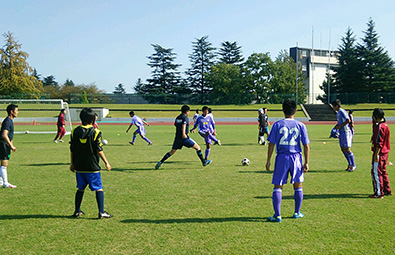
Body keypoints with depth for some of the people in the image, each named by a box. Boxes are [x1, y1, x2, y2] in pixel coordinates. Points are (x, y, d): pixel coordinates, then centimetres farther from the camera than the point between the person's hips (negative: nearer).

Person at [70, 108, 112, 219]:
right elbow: (99, 150, -9)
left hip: (79, 167, 4)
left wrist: (72, 163, 19)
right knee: (99, 189, 2)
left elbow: (72, 150, 8)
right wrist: (106, 163, -1)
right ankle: (101, 212, -2)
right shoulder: (95, 132, -8)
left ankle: (77, 211, 22)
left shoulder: (75, 131, 4)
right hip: (92, 166, -4)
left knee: (80, 189, 17)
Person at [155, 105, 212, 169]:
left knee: (172, 152, 13)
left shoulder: (177, 118, 14)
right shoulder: (185, 118, -8)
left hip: (177, 138, 7)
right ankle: (204, 162, 8)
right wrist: (183, 133, -41)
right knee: (197, 147, 6)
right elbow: (183, 125, -26)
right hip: (184, 138, -7)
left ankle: (160, 162, 2)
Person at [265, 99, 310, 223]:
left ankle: (277, 215, 3)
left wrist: (268, 160, 3)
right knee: (298, 185, 16)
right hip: (296, 157, 1)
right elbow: (306, 145, 0)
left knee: (278, 187, 5)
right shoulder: (300, 125, 1)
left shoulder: (277, 125, -3)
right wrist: (306, 163, 6)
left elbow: (271, 144, -3)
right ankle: (297, 213, 24)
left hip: (282, 157, -1)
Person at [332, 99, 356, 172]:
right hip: (341, 133, 10)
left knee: (347, 149, -7)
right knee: (343, 149, 9)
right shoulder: (338, 113, 16)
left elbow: (348, 120, -25)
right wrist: (336, 126, 11)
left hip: (346, 132, -10)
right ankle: (350, 164, 19)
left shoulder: (342, 111, -14)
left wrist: (340, 126, -19)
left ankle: (353, 165, 5)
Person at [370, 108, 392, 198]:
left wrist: (376, 154, -22)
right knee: (383, 172, 19)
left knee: (376, 172, -5)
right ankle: (387, 191, 27)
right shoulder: (385, 125, 10)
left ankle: (378, 193, -2)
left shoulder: (380, 127, -20)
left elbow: (379, 143, -22)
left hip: (379, 153, -10)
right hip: (385, 152, 10)